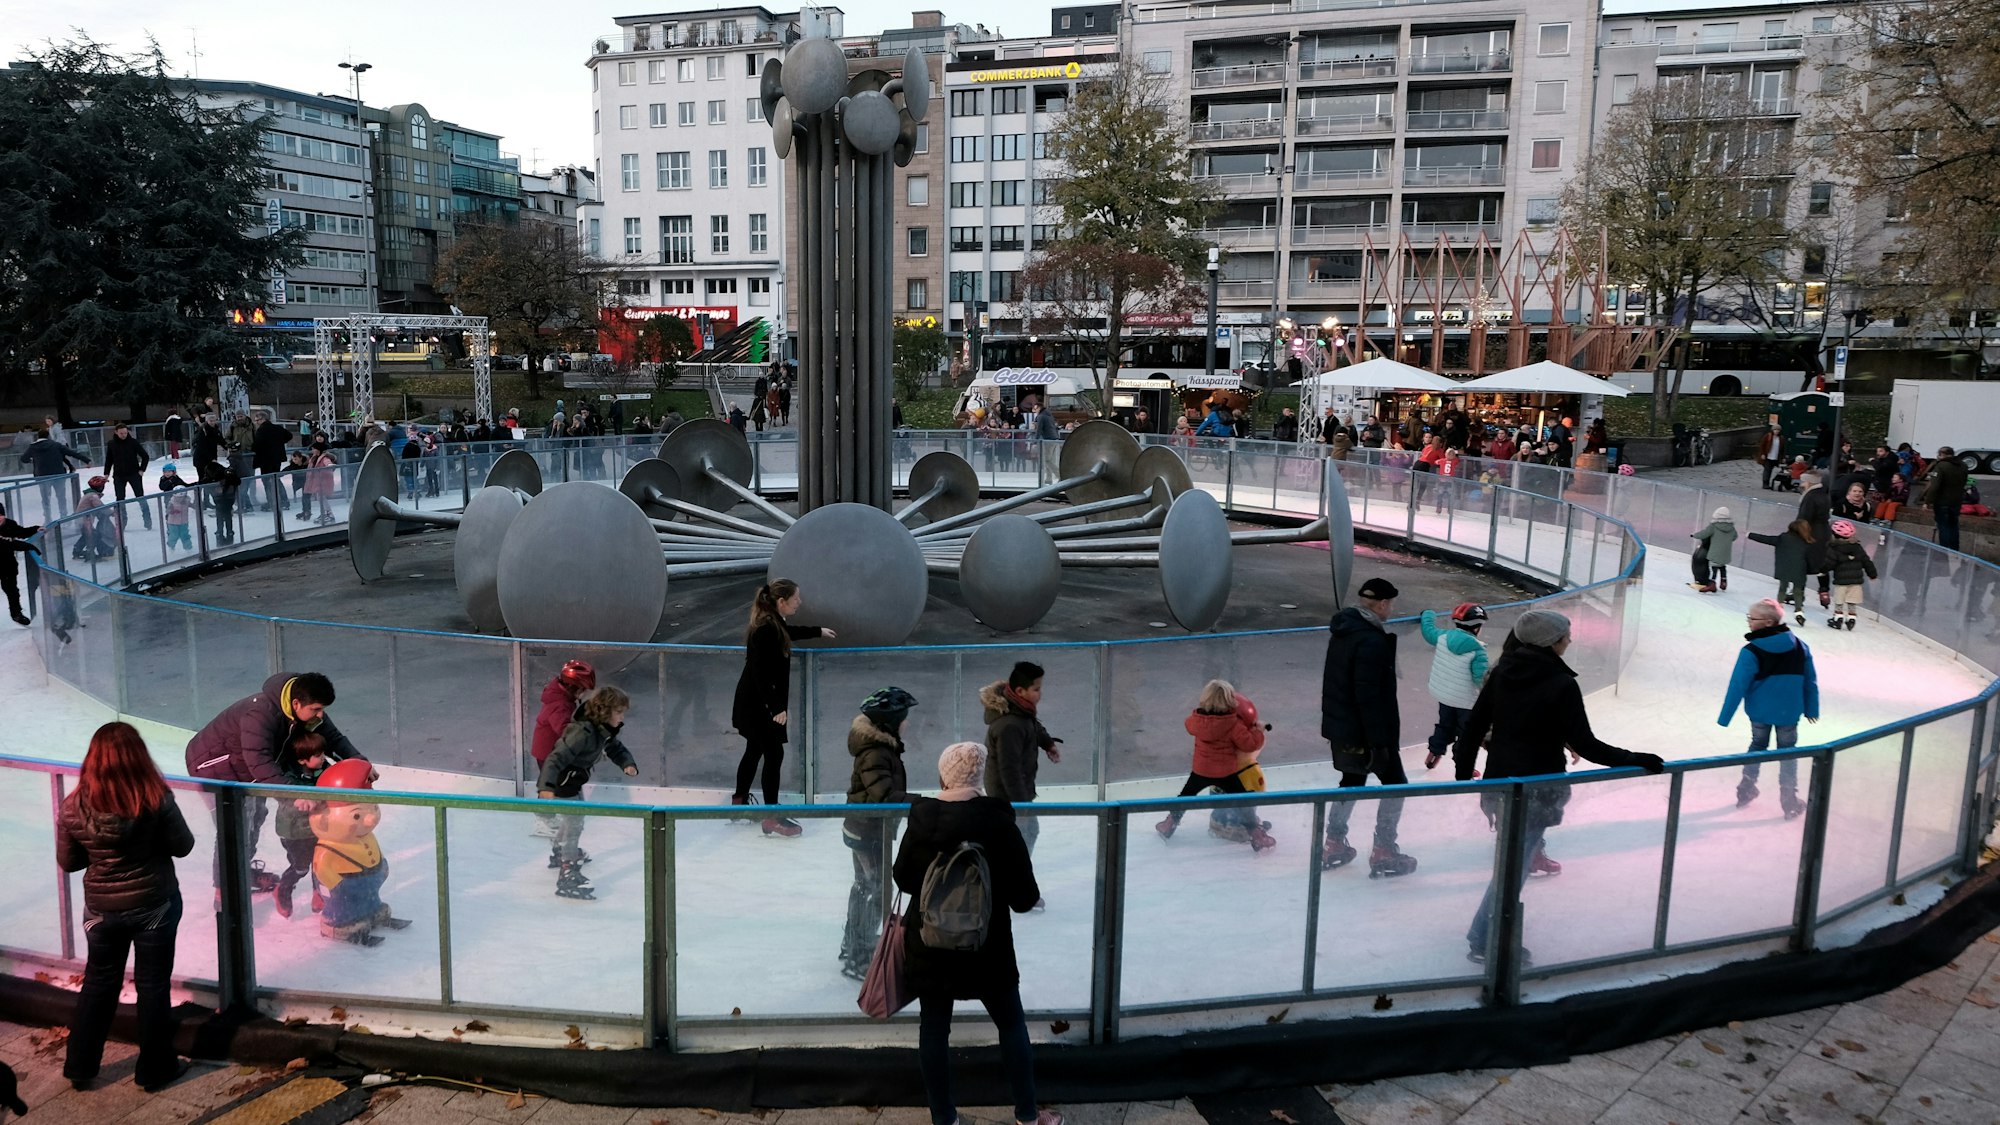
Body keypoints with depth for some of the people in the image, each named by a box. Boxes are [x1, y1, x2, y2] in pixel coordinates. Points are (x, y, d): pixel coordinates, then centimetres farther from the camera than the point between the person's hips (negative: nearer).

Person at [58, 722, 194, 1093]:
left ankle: (80, 1067, 33)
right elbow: (183, 846, -9)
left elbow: (67, 861, -2)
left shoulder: (73, 807, -14)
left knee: (98, 984, 21)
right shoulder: (156, 800, -21)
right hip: (155, 906, -2)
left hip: (101, 909, 2)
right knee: (153, 985, 11)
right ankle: (155, 1071, 23)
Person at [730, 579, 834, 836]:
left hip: (757, 703, 10)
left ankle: (739, 803, 34)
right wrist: (777, 708, -28)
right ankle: (772, 819, 0)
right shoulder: (765, 629, -25)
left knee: (754, 751, 20)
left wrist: (818, 631, 44)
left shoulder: (774, 624, 5)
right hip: (758, 705, -10)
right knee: (774, 754, -5)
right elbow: (760, 673, -27)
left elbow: (789, 632, 30)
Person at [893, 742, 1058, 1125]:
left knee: (934, 1027, 13)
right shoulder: (999, 823, -16)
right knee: (1011, 1023, 15)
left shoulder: (920, 820, -9)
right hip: (987, 945, -2)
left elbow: (903, 878, 5)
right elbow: (1025, 897, -12)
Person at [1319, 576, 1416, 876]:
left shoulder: (1343, 629, 6)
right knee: (1395, 783, 6)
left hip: (1340, 726, 9)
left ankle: (1334, 846, 27)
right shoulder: (1372, 642, -24)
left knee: (1352, 779, 22)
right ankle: (1384, 854, 9)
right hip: (1366, 731, -9)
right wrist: (1379, 740, -22)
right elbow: (1369, 697, -26)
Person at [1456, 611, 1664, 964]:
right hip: (1536, 789, -6)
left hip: (1500, 779, 6)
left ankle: (1488, 936, 29)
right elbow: (1584, 743, -16)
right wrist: (1635, 761, -7)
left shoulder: (1503, 673, 0)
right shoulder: (1562, 685, -18)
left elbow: (1475, 724, 4)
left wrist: (1464, 769, 14)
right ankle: (1484, 942, 10)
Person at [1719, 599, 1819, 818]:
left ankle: (1746, 790, 28)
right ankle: (1789, 801, 17)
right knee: (1787, 751, 15)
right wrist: (1811, 709, 13)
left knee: (1757, 746, 20)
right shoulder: (1800, 646, -7)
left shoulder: (1751, 652, -20)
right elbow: (1810, 681, 0)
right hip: (1788, 713, 2)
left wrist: (1724, 718, -11)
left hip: (1759, 711, -1)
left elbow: (1737, 687, -18)